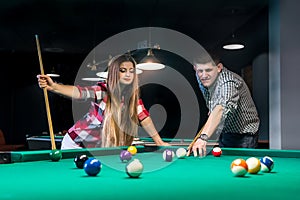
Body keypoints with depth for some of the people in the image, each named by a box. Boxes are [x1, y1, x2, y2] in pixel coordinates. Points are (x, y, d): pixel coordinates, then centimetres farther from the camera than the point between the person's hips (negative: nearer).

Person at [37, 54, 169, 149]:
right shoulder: (103, 90, -26)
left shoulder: (134, 98, -8)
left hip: (100, 148, 5)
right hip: (75, 144, -4)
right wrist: (53, 87, -61)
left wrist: (159, 142, -6)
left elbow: (144, 118, -2)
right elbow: (80, 92, -43)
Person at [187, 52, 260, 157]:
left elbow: (220, 109, -50)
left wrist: (203, 137, -64)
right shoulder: (201, 77, -6)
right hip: (224, 133, 7)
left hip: (243, 136, -7)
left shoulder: (229, 82, -31)